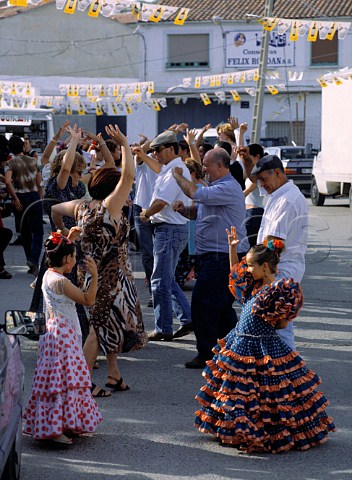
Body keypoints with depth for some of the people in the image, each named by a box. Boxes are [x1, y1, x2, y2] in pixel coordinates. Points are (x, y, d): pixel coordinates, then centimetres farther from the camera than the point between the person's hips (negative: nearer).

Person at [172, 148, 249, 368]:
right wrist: (185, 210, 0)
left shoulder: (228, 188, -17)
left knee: (203, 306, -7)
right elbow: (199, 211, 23)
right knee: (222, 307, 15)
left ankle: (206, 355, 0)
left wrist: (178, 176, -10)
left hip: (222, 257, -11)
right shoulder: (217, 188, 19)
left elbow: (197, 194, -27)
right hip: (218, 256, 11)